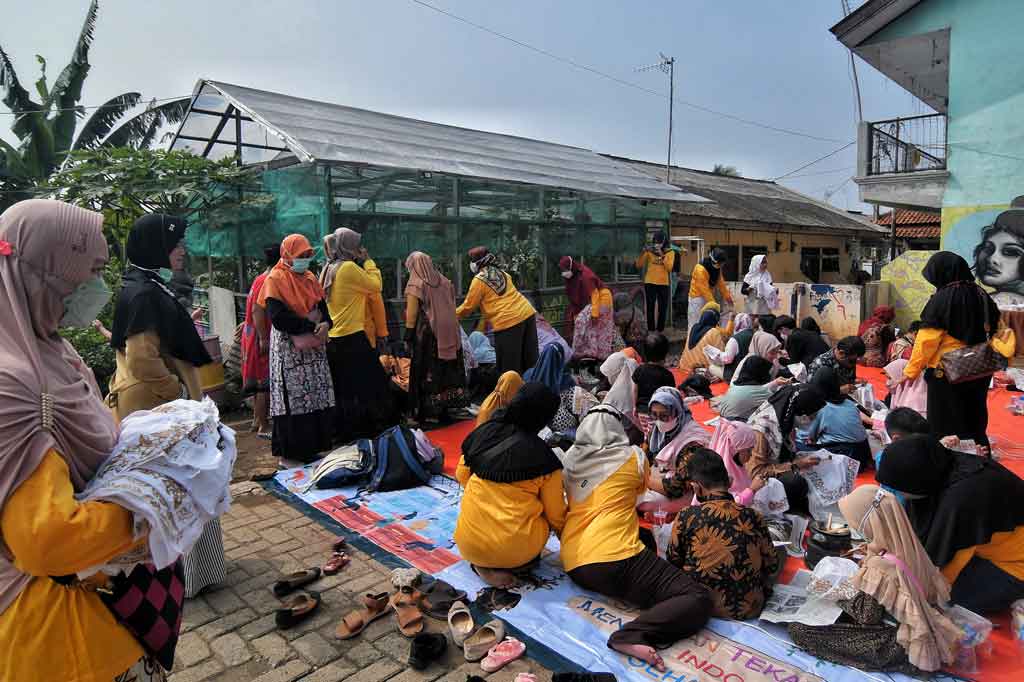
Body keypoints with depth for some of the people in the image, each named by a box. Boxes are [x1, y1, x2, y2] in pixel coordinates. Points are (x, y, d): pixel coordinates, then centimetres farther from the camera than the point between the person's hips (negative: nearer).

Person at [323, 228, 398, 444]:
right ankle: (379, 429, 4)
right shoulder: (349, 267, -12)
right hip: (353, 337, -9)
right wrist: (368, 261, 2)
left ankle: (343, 434, 19)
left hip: (333, 339, 9)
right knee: (373, 385, -1)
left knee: (343, 391, 13)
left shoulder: (329, 270, 14)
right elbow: (376, 286, -7)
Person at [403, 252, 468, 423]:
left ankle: (431, 412, 5)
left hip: (428, 334, -6)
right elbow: (451, 307, 12)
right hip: (449, 333, 6)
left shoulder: (415, 285, -7)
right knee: (447, 368, 12)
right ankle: (446, 406, 20)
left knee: (428, 371, 2)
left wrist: (408, 338, -4)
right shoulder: (444, 281, 9)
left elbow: (411, 314, -9)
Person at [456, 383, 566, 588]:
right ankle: (513, 566, 6)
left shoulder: (484, 431, 0)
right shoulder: (544, 458, -8)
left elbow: (461, 475, 14)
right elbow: (555, 516, 1)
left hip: (468, 544, 3)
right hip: (515, 547, -3)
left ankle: (483, 564, 10)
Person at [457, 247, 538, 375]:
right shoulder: (502, 273, 18)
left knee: (510, 367, 2)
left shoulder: (479, 280, -1)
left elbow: (468, 307, 5)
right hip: (527, 313, 7)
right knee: (530, 360, 13)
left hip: (507, 321, -7)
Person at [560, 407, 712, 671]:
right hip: (615, 559, -7)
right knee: (699, 599, -5)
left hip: (573, 565, 7)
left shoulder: (570, 458, 14)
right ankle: (630, 636, -25)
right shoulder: (633, 456, 5)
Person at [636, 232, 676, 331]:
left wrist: (662, 255, -19)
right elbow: (639, 265, -3)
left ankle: (660, 331, 18)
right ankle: (651, 331, 3)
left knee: (662, 308, 7)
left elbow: (669, 268, -12)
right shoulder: (649, 251, 1)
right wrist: (643, 253, -16)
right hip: (650, 283, -1)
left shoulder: (670, 252, 2)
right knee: (650, 308, -3)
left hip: (664, 284, 1)